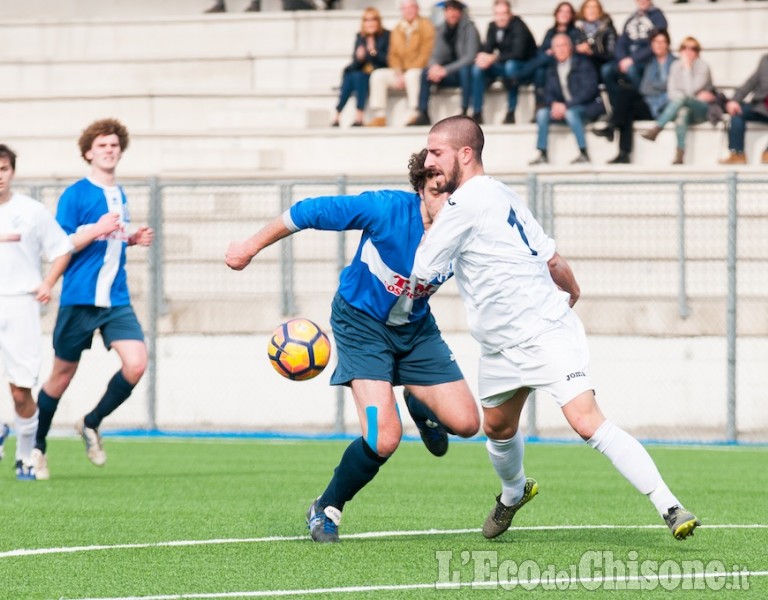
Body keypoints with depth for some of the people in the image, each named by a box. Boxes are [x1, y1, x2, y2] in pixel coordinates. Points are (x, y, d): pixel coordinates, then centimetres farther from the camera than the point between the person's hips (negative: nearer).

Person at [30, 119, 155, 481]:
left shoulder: (119, 196, 13)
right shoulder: (75, 195, -7)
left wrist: (132, 239, 8)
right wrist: (95, 230, -24)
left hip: (116, 299, 5)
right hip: (79, 299, -5)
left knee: (136, 363, -14)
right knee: (62, 375, 4)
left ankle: (92, 424, 7)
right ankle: (37, 445, 23)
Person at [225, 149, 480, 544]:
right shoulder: (387, 210, -30)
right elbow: (306, 213, -20)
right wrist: (251, 247, -11)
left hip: (416, 327, 4)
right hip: (362, 321, -4)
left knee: (465, 423, -7)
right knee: (384, 439, -19)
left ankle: (419, 407, 30)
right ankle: (326, 509, 7)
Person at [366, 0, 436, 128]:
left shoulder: (425, 25, -4)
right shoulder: (397, 30, 13)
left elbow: (425, 54, -12)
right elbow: (393, 55, 11)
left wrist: (408, 70, -19)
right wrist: (398, 73, -8)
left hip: (418, 70, -5)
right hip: (400, 72, 5)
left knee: (411, 75, -37)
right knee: (378, 75, -15)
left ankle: (414, 115, -36)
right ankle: (379, 116, -19)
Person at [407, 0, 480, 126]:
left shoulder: (469, 28, -13)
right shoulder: (441, 30, 2)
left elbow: (470, 57, -22)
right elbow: (436, 55, 2)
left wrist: (446, 70, -30)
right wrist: (434, 66, -24)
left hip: (467, 73, -5)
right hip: (451, 75, 5)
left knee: (464, 69, -37)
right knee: (425, 72, -18)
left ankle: (464, 113, -33)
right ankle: (423, 115, -20)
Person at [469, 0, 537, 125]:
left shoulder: (518, 27, -19)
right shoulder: (493, 26, 1)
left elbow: (518, 53, -29)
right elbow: (487, 48, -3)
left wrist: (494, 58, -34)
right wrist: (483, 57, -28)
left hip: (524, 68, -6)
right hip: (503, 65, 6)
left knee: (510, 65, -38)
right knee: (478, 68, -18)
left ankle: (511, 112, -30)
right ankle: (477, 113, -16)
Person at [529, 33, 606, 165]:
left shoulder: (583, 64, -7)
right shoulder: (552, 70, 11)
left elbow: (589, 89, -16)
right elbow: (548, 93, 8)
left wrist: (566, 105, -23)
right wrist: (554, 104, -18)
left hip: (587, 108, -6)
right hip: (563, 109, 6)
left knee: (570, 113, -36)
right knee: (542, 112, -17)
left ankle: (583, 154, -30)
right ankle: (542, 155, -17)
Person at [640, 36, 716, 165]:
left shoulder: (703, 67, -6)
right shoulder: (676, 66, 8)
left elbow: (690, 90, -17)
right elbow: (671, 93, 1)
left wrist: (687, 67, -16)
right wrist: (697, 96, -12)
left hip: (702, 109, -3)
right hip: (681, 106, 3)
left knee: (680, 98, -37)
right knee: (682, 112, -38)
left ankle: (656, 129, -44)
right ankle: (680, 154, -45)